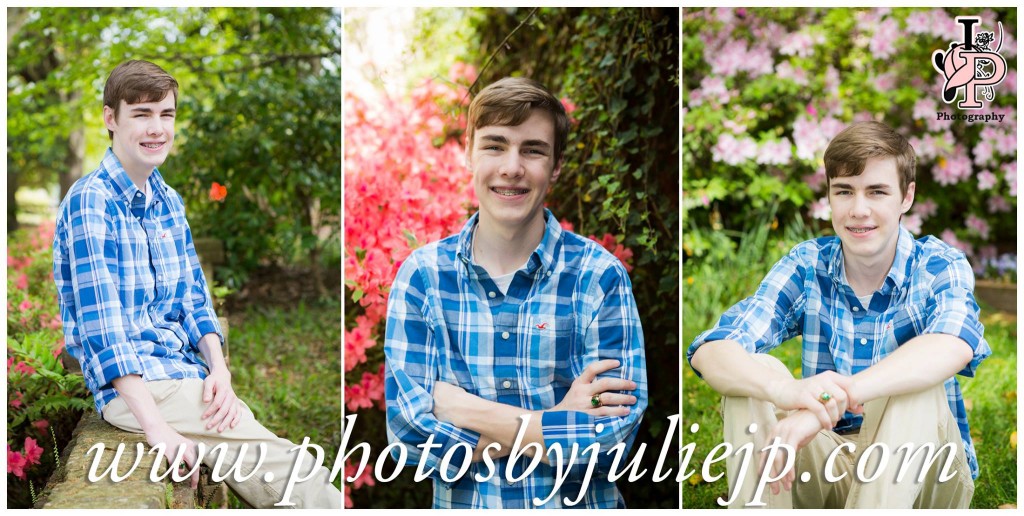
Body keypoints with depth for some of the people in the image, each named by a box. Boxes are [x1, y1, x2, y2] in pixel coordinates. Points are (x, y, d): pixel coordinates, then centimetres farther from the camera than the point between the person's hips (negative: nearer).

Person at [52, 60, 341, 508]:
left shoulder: (168, 201, 14)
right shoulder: (90, 202, -10)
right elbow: (101, 324, -18)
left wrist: (219, 370, -5)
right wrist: (155, 426, -25)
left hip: (188, 373, 7)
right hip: (130, 386, -7)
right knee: (272, 458, -21)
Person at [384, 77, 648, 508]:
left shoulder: (599, 275, -4)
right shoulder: (422, 274, 0)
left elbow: (614, 434, -11)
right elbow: (408, 429, -7)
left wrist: (467, 410, -11)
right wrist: (559, 423, -12)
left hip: (578, 505, 0)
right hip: (462, 505, 0)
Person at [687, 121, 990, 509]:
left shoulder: (940, 267, -8)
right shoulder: (806, 265, -4)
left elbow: (953, 347, -34)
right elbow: (710, 350, -20)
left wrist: (836, 397, -50)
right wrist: (783, 390, -44)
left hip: (921, 475, -1)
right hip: (826, 463, 2)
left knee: (914, 386, -31)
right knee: (753, 375, -23)